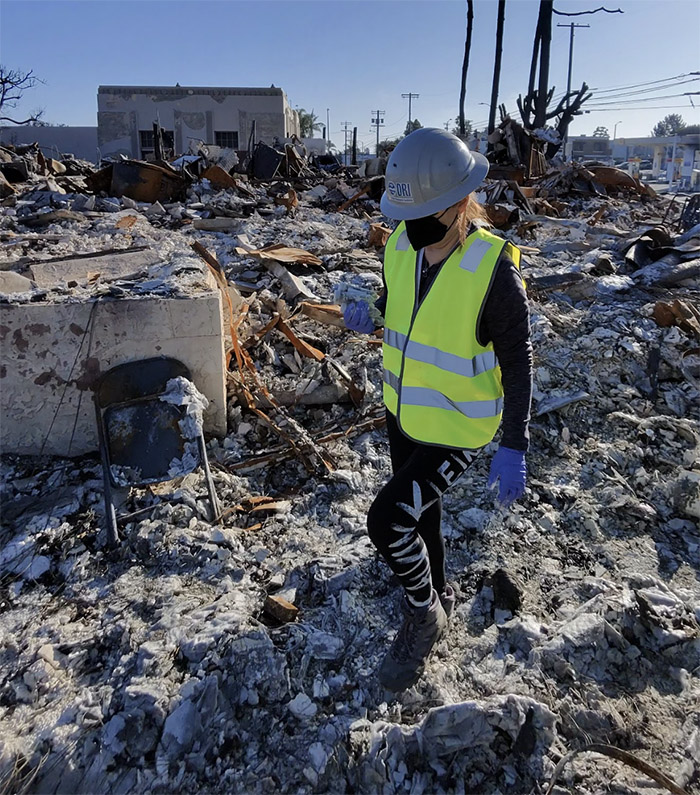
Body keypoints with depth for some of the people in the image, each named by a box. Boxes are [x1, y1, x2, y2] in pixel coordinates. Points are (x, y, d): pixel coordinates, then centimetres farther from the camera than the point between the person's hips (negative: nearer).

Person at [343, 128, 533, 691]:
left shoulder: (494, 269, -25)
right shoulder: (400, 246, -8)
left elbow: (517, 363, -16)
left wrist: (513, 449, -18)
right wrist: (369, 317, -13)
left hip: (456, 430, -6)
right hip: (402, 412, 6)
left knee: (388, 520, -11)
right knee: (420, 515, 22)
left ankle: (424, 614, 20)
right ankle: (438, 598, 50)